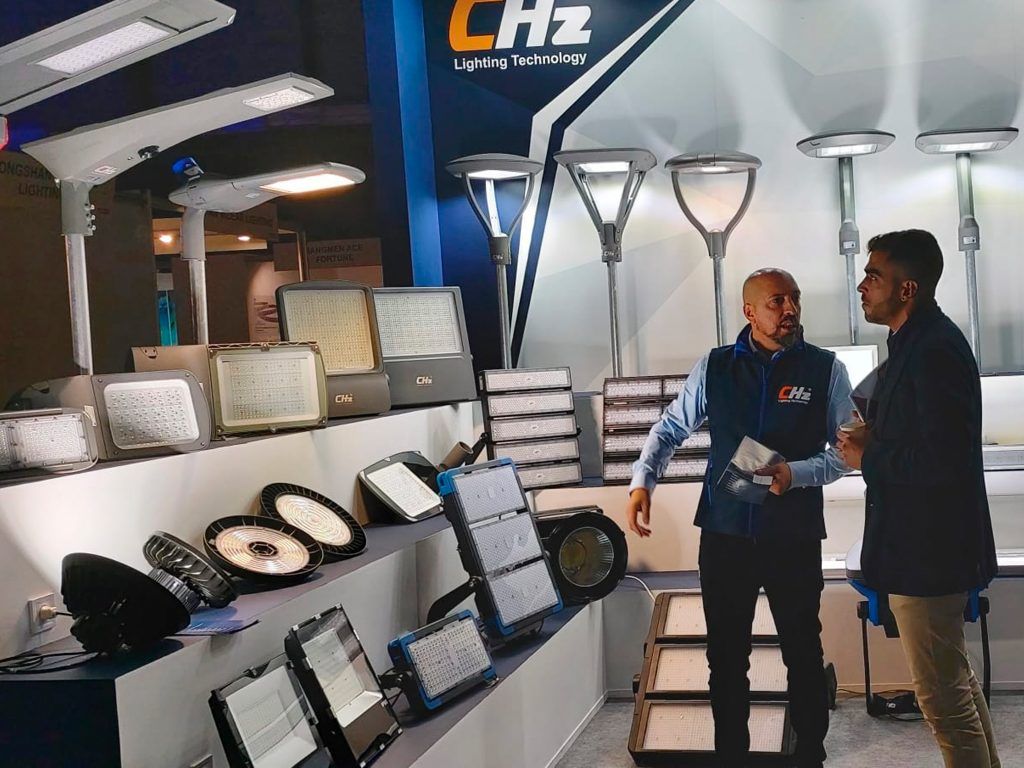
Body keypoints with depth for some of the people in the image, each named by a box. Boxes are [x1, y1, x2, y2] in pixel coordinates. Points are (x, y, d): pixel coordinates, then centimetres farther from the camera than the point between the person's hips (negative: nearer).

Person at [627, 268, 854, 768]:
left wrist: (795, 473, -19)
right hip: (724, 534, 2)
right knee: (725, 655, 11)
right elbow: (670, 429, 11)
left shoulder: (825, 370, -2)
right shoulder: (714, 367, 3)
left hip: (795, 537, -2)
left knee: (803, 652, 10)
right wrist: (642, 482, -2)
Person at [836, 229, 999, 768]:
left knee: (943, 695, -1)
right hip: (926, 542, 11)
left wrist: (868, 458, -15)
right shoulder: (916, 343, 11)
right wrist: (873, 435, 4)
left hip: (927, 550, -11)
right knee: (957, 680, 22)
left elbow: (944, 458, -27)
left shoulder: (934, 349, -21)